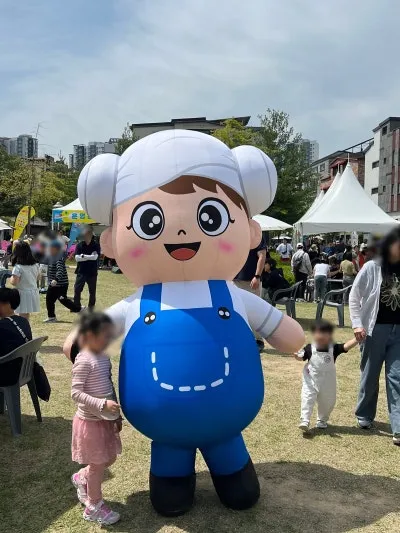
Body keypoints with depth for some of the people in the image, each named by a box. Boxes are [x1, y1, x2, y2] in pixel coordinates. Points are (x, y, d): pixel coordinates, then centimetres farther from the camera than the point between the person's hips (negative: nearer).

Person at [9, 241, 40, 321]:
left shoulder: (18, 267, -18)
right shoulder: (35, 265, 2)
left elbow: (14, 282, -21)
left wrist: (11, 277, -3)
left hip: (23, 294, -6)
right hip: (34, 293, 6)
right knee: (26, 317, 18)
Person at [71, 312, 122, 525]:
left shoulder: (104, 357, 4)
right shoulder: (84, 361, -22)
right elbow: (76, 393, -26)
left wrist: (116, 415, 12)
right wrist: (103, 404, -33)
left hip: (105, 419, 8)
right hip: (90, 421, -8)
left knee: (109, 458, 19)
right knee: (98, 464, 7)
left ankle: (81, 478, 44)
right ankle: (94, 507, 27)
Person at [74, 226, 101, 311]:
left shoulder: (96, 245, -4)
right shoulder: (79, 245, 0)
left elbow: (95, 257, -17)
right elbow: (77, 258, -10)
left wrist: (83, 256, -13)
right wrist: (90, 257, -16)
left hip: (92, 272, -1)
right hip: (81, 272, 1)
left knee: (92, 291, 9)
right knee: (77, 290, -2)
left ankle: (91, 307, 24)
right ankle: (77, 307, 11)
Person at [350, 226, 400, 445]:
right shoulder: (372, 267, -6)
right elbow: (354, 296, -3)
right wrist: (357, 324, -9)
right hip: (375, 329, -2)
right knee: (370, 375, 11)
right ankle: (364, 416, 31)